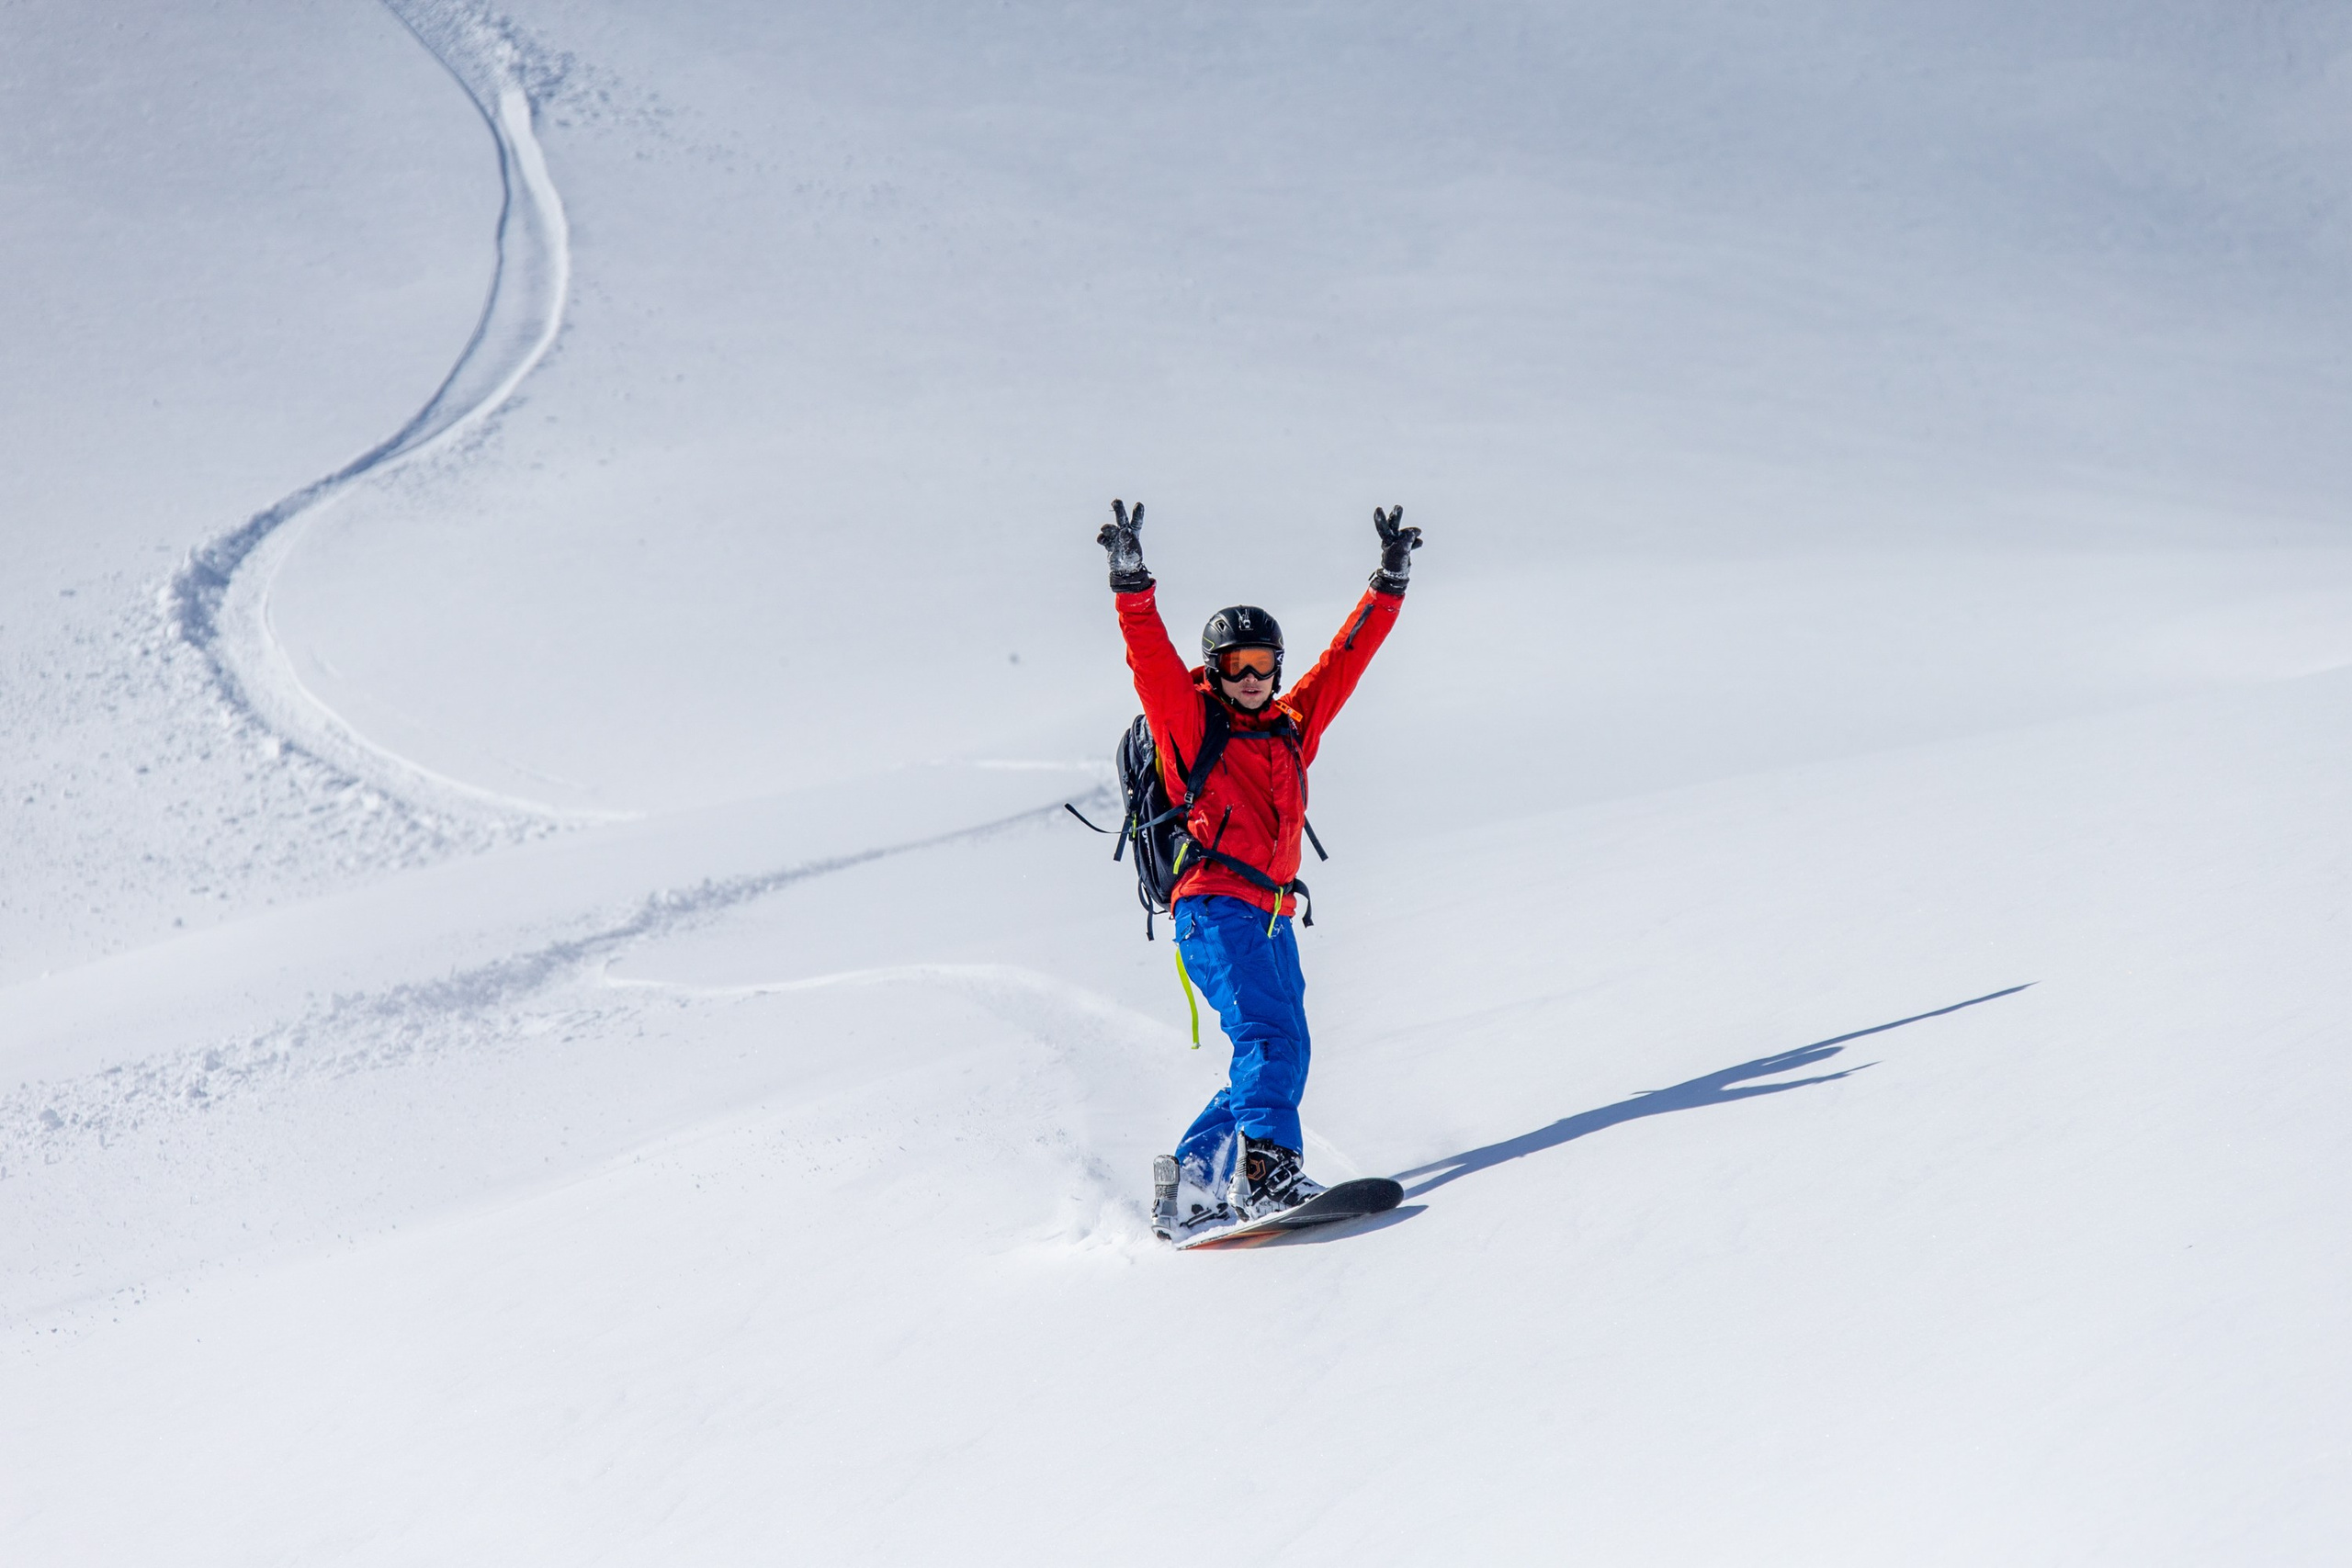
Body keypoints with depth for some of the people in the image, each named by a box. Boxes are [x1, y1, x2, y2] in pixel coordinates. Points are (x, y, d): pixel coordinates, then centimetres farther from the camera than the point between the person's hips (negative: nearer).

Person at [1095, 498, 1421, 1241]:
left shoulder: (1292, 726, 21)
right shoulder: (1190, 722, 7)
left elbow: (1346, 657, 25)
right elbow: (1152, 658, -6)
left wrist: (1389, 582, 24)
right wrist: (1131, 584, -18)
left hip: (1274, 917, 7)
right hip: (1215, 907, -7)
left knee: (1277, 1060, 2)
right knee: (1272, 1036, -24)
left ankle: (1189, 1185, 5)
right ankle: (1267, 1173, -37)